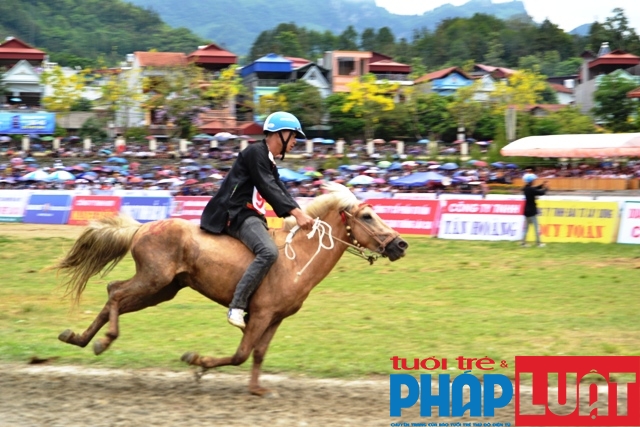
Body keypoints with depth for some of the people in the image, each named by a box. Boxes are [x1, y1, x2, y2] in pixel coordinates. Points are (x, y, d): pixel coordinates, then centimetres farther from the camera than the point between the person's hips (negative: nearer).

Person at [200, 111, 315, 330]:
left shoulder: (270, 163, 21)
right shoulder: (255, 152, -9)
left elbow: (280, 191, 16)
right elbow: (268, 188, -19)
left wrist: (302, 215, 1)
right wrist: (297, 213, -26)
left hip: (251, 215, 11)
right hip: (237, 214, -11)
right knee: (269, 251, -33)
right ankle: (237, 307, -33)